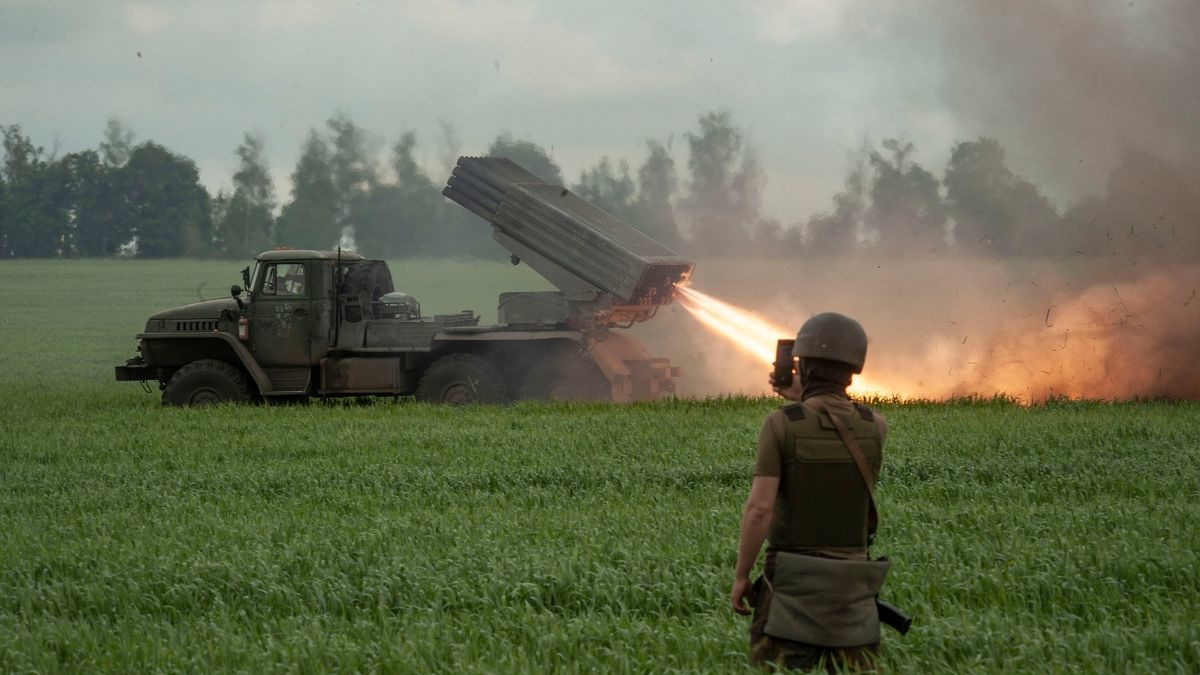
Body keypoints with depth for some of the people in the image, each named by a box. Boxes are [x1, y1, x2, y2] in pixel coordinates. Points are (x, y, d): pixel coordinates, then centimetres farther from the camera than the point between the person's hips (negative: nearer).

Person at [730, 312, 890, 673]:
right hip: (851, 583, 3)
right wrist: (802, 399, 20)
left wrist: (740, 575, -7)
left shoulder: (781, 424, -13)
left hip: (792, 580, -3)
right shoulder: (876, 427, -1)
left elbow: (758, 508, -18)